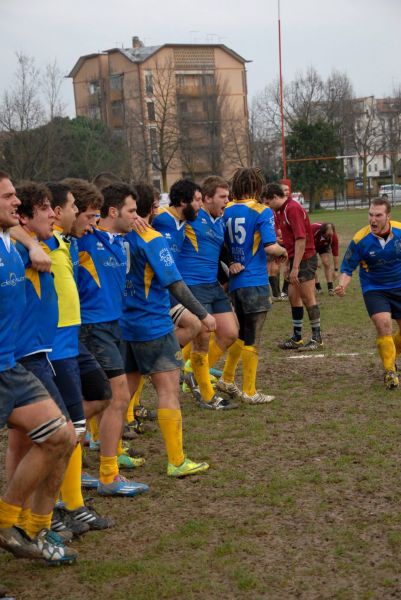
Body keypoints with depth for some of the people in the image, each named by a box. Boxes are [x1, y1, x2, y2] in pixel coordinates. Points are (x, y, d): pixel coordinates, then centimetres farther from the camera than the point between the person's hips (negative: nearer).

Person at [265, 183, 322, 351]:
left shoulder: (293, 209, -17)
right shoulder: (283, 210, 14)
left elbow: (301, 239, -23)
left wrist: (295, 267, -24)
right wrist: (289, 264, 19)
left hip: (305, 259, -10)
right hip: (296, 259, 10)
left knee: (308, 298, -4)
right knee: (293, 296, 11)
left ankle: (317, 339, 5)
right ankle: (297, 338, 19)